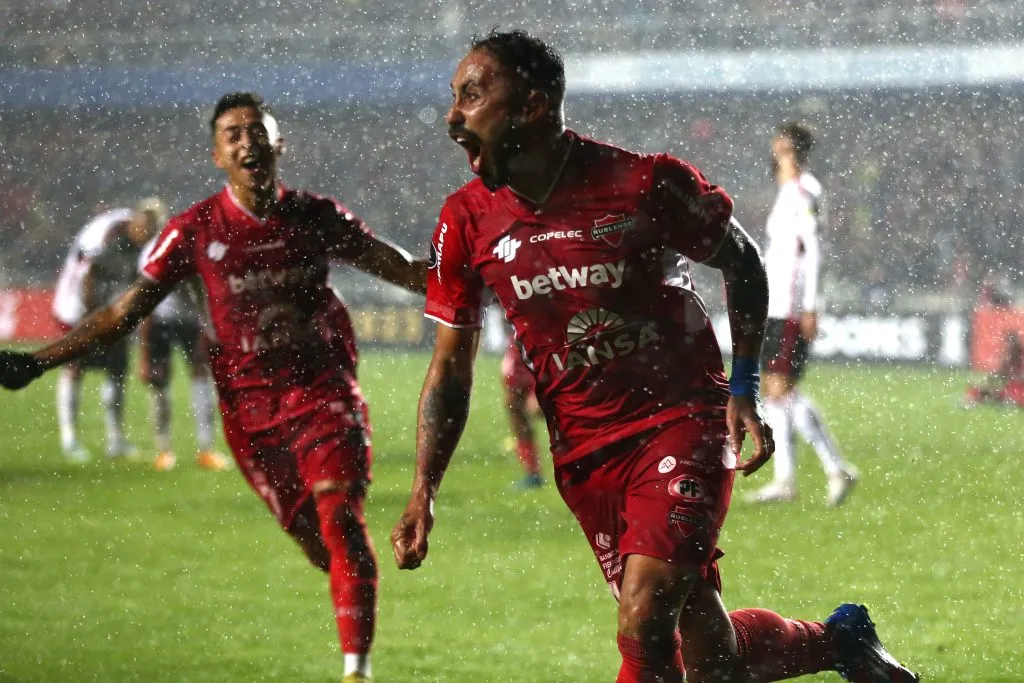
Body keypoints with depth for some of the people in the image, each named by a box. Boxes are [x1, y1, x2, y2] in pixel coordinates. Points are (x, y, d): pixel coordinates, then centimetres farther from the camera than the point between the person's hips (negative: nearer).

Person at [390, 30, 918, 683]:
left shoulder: (645, 184, -15)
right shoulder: (467, 223, -4)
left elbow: (742, 261, 3)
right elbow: (451, 369, 4)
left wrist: (744, 389, -3)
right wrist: (423, 494, -7)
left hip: (682, 419, -4)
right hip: (584, 451, 4)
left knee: (644, 623, -23)